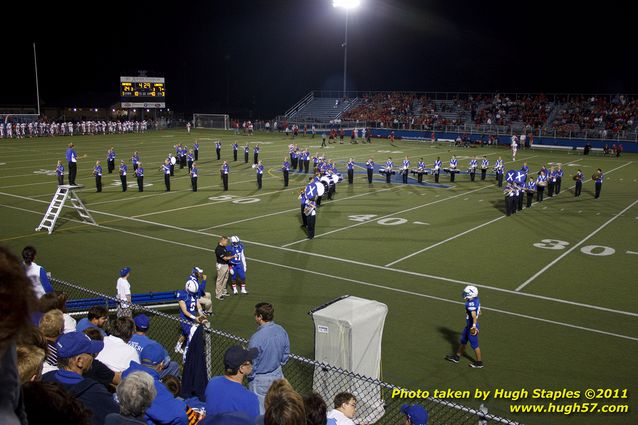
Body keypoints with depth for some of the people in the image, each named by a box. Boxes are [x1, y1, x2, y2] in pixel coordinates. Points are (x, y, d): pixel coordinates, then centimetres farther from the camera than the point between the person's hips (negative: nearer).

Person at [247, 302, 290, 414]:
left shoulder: (256, 338, -29)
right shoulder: (281, 331, -8)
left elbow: (252, 363, -18)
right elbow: (286, 354, 6)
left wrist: (250, 376, 0)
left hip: (260, 380, -6)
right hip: (277, 375, 6)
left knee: (260, 412, 11)